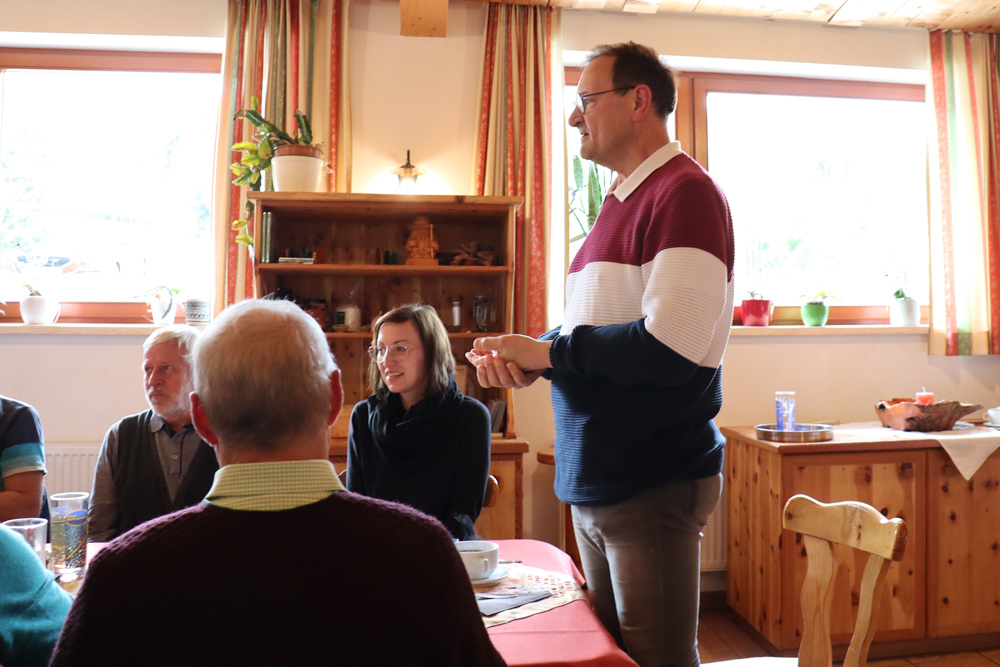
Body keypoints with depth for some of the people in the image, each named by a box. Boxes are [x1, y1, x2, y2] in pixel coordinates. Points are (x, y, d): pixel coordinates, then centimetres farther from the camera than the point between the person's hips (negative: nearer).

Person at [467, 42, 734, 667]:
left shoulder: (686, 193, -13)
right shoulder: (621, 203, 16)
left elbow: (670, 349, -24)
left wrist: (547, 351, -14)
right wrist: (527, 359, -1)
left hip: (655, 485, -9)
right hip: (594, 482, 9)